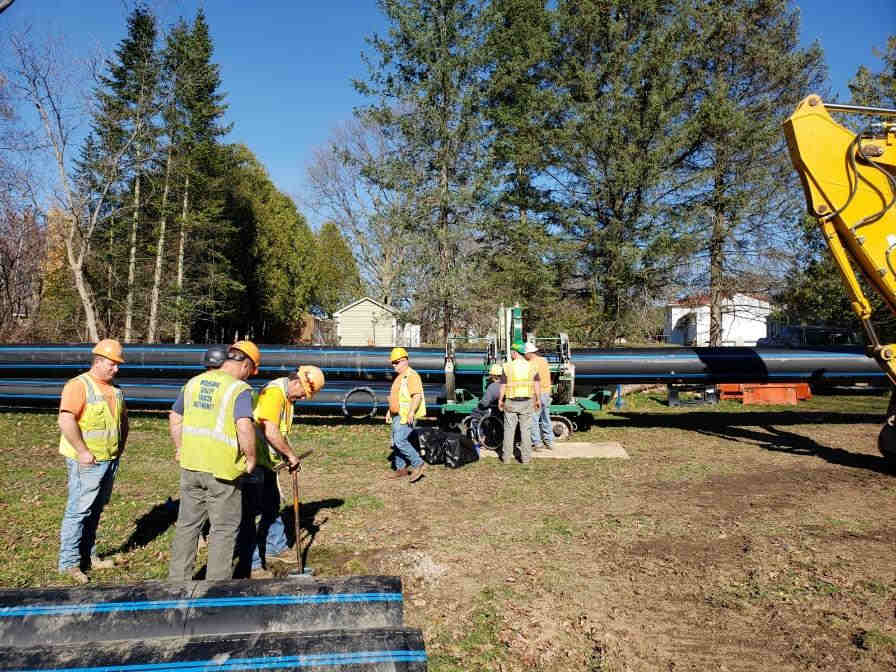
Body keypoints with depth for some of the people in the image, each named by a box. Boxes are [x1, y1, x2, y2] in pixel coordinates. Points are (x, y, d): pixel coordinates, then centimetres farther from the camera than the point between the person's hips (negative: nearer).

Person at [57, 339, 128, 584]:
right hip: (87, 462, -8)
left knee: (95, 512, 15)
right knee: (78, 511, -2)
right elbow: (66, 421, -23)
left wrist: (121, 446, 15)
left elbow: (123, 419, 25)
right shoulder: (78, 385, -12)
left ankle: (88, 556, 26)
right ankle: (69, 563, 8)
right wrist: (83, 452, -21)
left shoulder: (114, 389, 14)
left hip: (110, 461, 8)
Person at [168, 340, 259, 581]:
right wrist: (251, 458, -13)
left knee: (187, 524, 18)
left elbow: (175, 418, 16)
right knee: (224, 528, 8)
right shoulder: (240, 389, -14)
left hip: (191, 465, 6)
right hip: (223, 469, -6)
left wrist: (181, 449, 24)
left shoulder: (194, 382, 8)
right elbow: (245, 427, -27)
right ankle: (217, 582, 16)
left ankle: (177, 578, 27)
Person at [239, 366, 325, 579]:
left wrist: (287, 456, 6)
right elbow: (270, 431, -29)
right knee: (249, 513, -2)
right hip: (253, 461, -11)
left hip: (267, 462, 11)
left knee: (272, 506, 22)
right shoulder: (274, 392, -22)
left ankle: (275, 548, 37)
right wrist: (291, 455, -17)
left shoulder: (287, 396, 11)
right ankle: (251, 565, 5)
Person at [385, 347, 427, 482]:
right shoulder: (399, 376, 17)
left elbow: (417, 396, -23)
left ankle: (418, 464, -7)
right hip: (398, 415, 10)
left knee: (400, 440, -16)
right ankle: (401, 468, 21)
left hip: (407, 416, -10)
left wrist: (411, 412, -31)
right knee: (396, 441, 12)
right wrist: (390, 411, 24)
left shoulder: (411, 376, -14)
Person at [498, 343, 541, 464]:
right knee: (526, 429, 10)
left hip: (511, 402, -1)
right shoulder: (531, 367, -2)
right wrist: (538, 400, 10)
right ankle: (525, 457, 12)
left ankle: (506, 457, 12)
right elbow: (537, 386, -1)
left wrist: (500, 400, 6)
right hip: (527, 402, 1)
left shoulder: (508, 367, -8)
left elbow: (503, 386, -5)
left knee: (509, 429, 8)